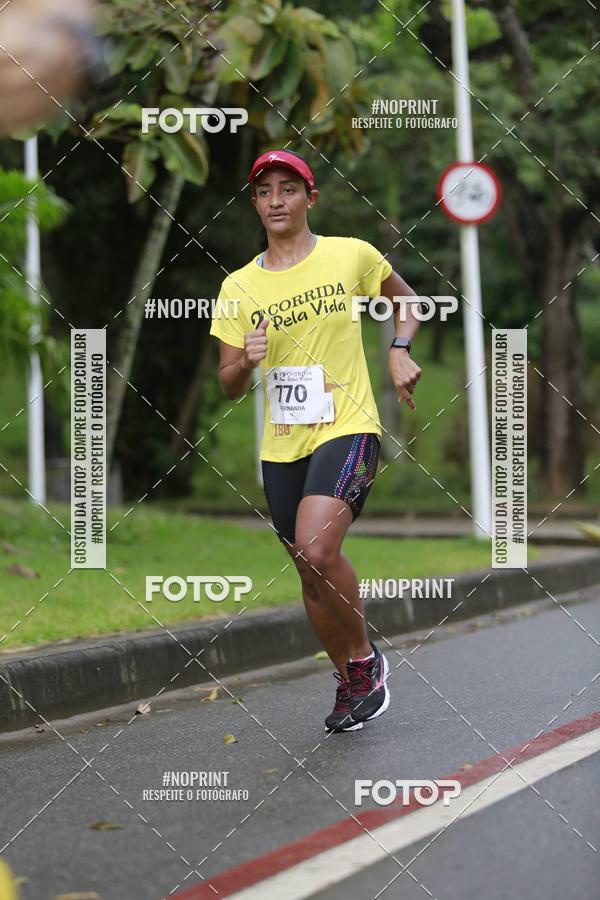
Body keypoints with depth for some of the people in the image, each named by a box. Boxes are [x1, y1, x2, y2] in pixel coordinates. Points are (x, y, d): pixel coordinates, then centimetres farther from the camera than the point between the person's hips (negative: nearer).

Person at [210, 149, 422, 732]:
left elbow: (403, 298, 18)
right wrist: (246, 361, -15)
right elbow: (229, 387, 8)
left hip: (346, 428, -4)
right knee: (311, 574, 11)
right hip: (281, 447, 4)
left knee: (316, 548, -26)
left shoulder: (351, 255, -2)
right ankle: (351, 683, 31)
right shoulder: (239, 286, 4)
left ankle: (364, 657, -4)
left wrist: (400, 350, 0)